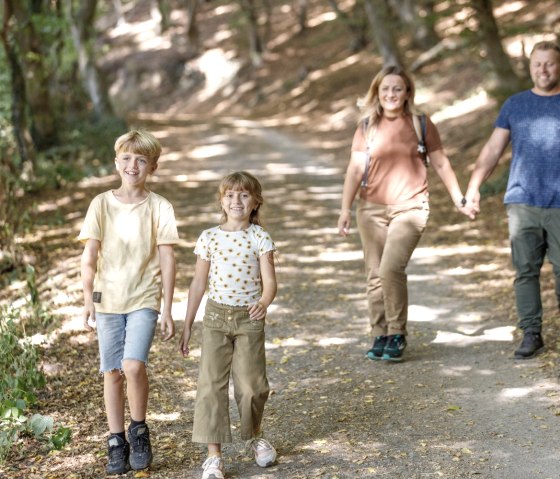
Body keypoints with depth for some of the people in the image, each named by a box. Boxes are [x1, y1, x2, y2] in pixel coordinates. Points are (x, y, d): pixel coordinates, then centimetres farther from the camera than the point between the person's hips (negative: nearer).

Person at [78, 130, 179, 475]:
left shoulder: (160, 207, -1)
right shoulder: (102, 204, 2)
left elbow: (167, 261, -1)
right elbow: (90, 256, -1)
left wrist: (167, 311, -3)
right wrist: (88, 299, -11)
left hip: (144, 300, -2)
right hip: (108, 300, 2)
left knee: (133, 366, -19)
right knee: (112, 373, 6)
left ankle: (139, 431, 5)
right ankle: (117, 444, 19)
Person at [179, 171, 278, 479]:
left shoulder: (260, 238, -4)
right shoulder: (209, 238, 0)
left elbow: (269, 281, -11)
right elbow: (198, 284, 6)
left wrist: (264, 303, -34)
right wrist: (187, 325, 7)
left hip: (249, 319, -1)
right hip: (216, 316, 1)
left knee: (252, 385, 4)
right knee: (211, 384, -5)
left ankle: (254, 436, 33)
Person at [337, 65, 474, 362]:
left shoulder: (420, 124, 3)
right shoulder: (367, 127, 5)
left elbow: (440, 164, 10)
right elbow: (355, 169, 1)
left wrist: (459, 199, 11)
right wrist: (345, 208, -7)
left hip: (410, 207, -3)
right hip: (372, 209, 3)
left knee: (391, 268, -18)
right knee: (375, 274, 4)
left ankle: (397, 334, -4)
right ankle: (379, 336, 15)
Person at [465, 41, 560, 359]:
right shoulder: (514, 105, 11)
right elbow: (492, 151, 10)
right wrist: (473, 186, -3)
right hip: (522, 202, 2)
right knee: (526, 270, 2)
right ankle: (532, 334, 9)